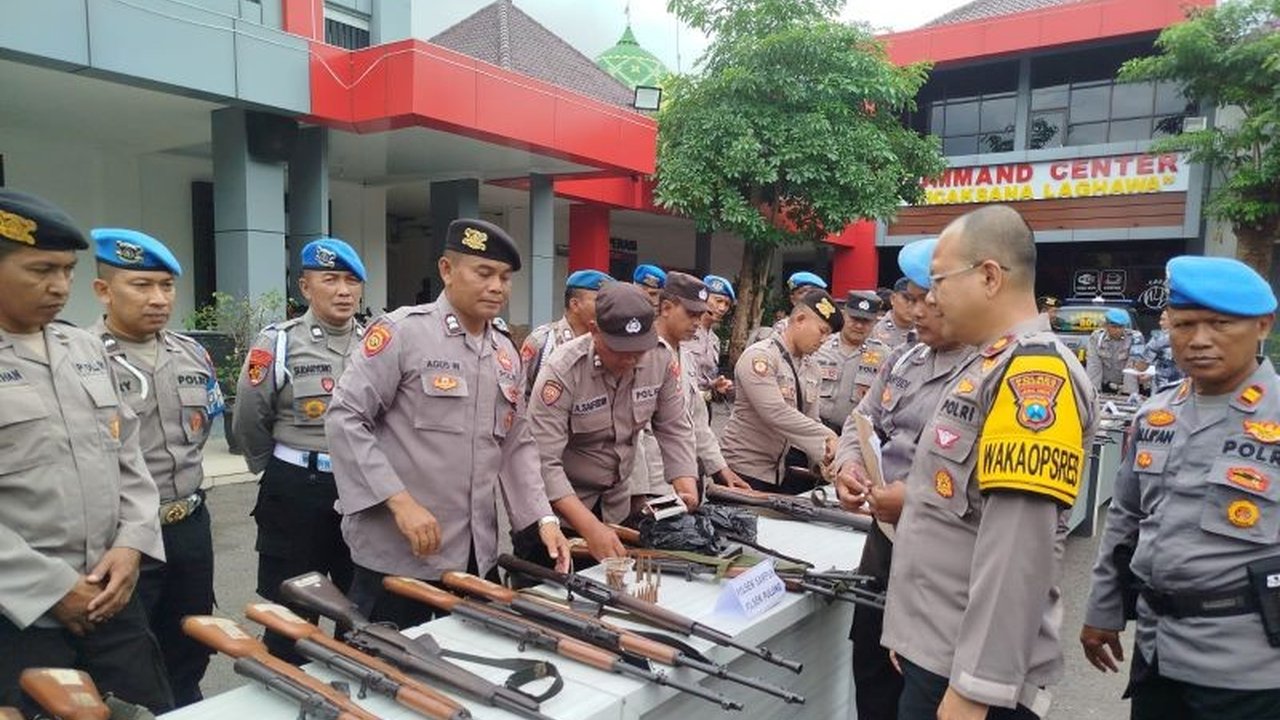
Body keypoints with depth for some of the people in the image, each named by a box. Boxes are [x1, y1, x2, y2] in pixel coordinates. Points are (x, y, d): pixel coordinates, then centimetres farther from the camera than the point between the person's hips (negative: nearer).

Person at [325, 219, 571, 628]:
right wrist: (399, 501, -19)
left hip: (476, 554, 7)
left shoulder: (507, 353, 11)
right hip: (398, 553, -6)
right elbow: (344, 419, -13)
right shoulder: (402, 332, -10)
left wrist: (543, 519, 4)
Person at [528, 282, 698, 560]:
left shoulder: (662, 359, -14)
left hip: (617, 499, 4)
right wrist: (591, 527, -38)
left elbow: (674, 429, -4)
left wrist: (686, 486, -20)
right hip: (564, 501, -4)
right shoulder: (563, 371, -26)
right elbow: (544, 461, -29)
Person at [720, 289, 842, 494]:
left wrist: (825, 456, -8)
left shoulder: (809, 371, 9)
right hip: (745, 470, -7)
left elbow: (811, 421, 11)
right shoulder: (760, 356, -15)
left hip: (780, 473, 7)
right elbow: (775, 413, -27)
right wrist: (828, 437, -25)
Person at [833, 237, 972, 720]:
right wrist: (848, 467, -6)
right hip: (883, 539, 7)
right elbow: (861, 423, 14)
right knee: (870, 667, 21)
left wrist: (919, 500, -26)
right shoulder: (902, 360, 9)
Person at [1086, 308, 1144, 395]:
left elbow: (1133, 367, -20)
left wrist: (1129, 392, -29)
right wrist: (1094, 391, -20)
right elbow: (1093, 366, -12)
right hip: (1106, 387, 2)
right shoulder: (1096, 337, -5)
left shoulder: (1135, 338, -12)